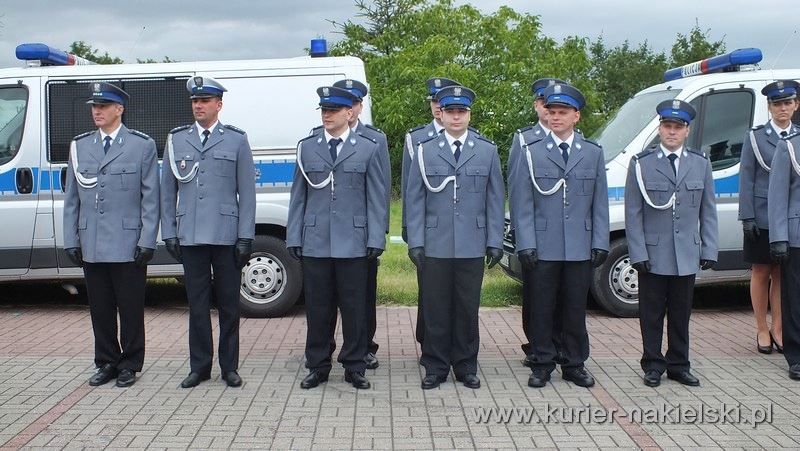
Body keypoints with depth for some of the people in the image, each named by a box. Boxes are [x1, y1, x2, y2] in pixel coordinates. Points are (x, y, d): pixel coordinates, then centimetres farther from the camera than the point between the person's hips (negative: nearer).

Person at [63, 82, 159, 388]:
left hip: (128, 245, -3)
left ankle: (129, 364, 17)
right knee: (100, 308, 10)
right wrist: (71, 241, 5)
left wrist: (147, 242, -8)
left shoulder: (142, 145, 1)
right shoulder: (79, 146, 12)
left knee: (131, 308, 4)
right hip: (91, 246, 4)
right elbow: (72, 199, 12)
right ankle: (107, 362, 23)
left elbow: (150, 199, -2)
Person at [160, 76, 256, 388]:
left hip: (227, 236, -1)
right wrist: (169, 233, 4)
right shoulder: (176, 140, 10)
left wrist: (245, 236, -4)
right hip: (190, 237, 2)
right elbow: (168, 191, 11)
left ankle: (230, 367, 17)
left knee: (229, 304, 6)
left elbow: (247, 192, 2)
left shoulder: (236, 140, 5)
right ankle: (200, 366, 17)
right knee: (197, 304, 7)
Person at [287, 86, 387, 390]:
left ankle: (354, 367, 17)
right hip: (315, 243, 2)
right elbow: (298, 197, 10)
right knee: (317, 308, 7)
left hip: (353, 243, -1)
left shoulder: (368, 149, 5)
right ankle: (318, 367, 20)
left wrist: (376, 240, -3)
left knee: (354, 308, 4)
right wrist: (294, 237, 4)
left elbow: (377, 199, 3)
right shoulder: (306, 148, 10)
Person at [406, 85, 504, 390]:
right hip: (435, 247, 0)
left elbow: (495, 200, 7)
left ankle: (466, 366, 20)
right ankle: (436, 367, 17)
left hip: (472, 247, 1)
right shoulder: (425, 151, 5)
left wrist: (494, 242, 2)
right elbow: (414, 201, 4)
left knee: (468, 308, 7)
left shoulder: (487, 151, 7)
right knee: (436, 309, 5)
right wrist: (415, 242, -2)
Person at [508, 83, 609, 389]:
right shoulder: (530, 153, 3)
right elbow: (522, 204, -1)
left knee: (575, 310, 10)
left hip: (580, 249, 2)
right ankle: (541, 365, 17)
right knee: (541, 310, 5)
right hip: (542, 249, -1)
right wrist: (526, 245, -9)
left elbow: (600, 204, 8)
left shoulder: (593, 154, 9)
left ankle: (574, 365, 22)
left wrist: (600, 244, 1)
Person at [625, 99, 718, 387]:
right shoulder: (641, 164, -1)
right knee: (652, 315, 6)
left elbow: (708, 212, 8)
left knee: (681, 314, 12)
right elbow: (633, 214, -3)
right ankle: (653, 365, 17)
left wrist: (709, 251, 2)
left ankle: (678, 365, 23)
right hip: (653, 256, -2)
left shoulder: (701, 164, 7)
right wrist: (638, 254, -9)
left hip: (687, 256, 3)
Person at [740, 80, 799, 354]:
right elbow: (746, 179, -1)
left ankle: (777, 329, 19)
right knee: (761, 273, 6)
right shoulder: (755, 137, 1)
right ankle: (762, 330, 16)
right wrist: (747, 217, -9)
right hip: (762, 218, -2)